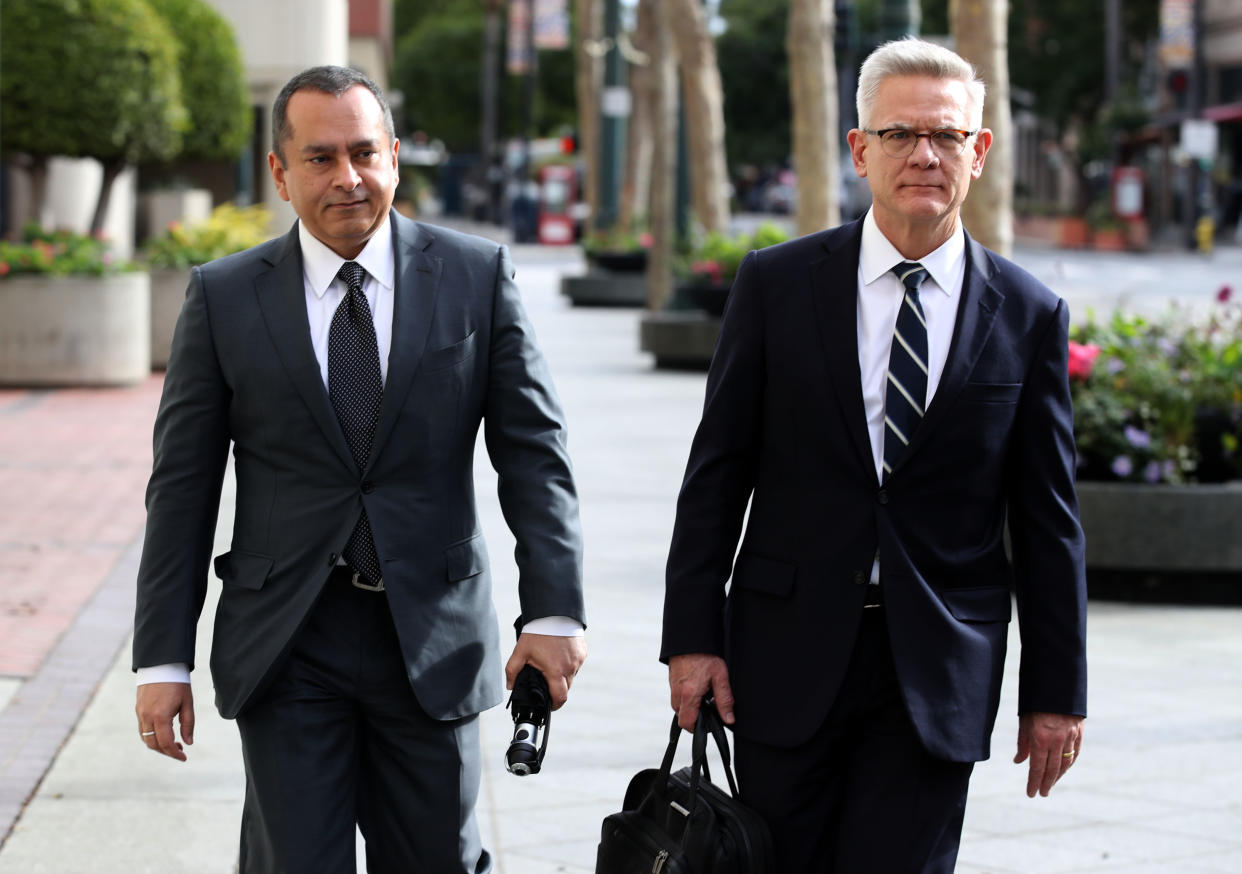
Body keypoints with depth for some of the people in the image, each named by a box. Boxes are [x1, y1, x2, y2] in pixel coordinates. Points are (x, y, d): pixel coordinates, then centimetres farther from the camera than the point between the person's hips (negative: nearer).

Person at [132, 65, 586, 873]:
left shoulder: (477, 277, 1)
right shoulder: (225, 297, 1)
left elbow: (533, 450, 0)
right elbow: (183, 484, 3)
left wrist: (553, 609, -11)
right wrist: (163, 659, -1)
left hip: (432, 640, 1)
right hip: (285, 648, 0)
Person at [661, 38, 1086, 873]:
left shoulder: (1028, 315, 3)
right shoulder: (777, 284, 2)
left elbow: (1048, 519, 5)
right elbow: (717, 473, 4)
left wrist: (1057, 690, 3)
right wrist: (693, 636, -2)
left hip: (938, 674, 0)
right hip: (790, 658, 0)